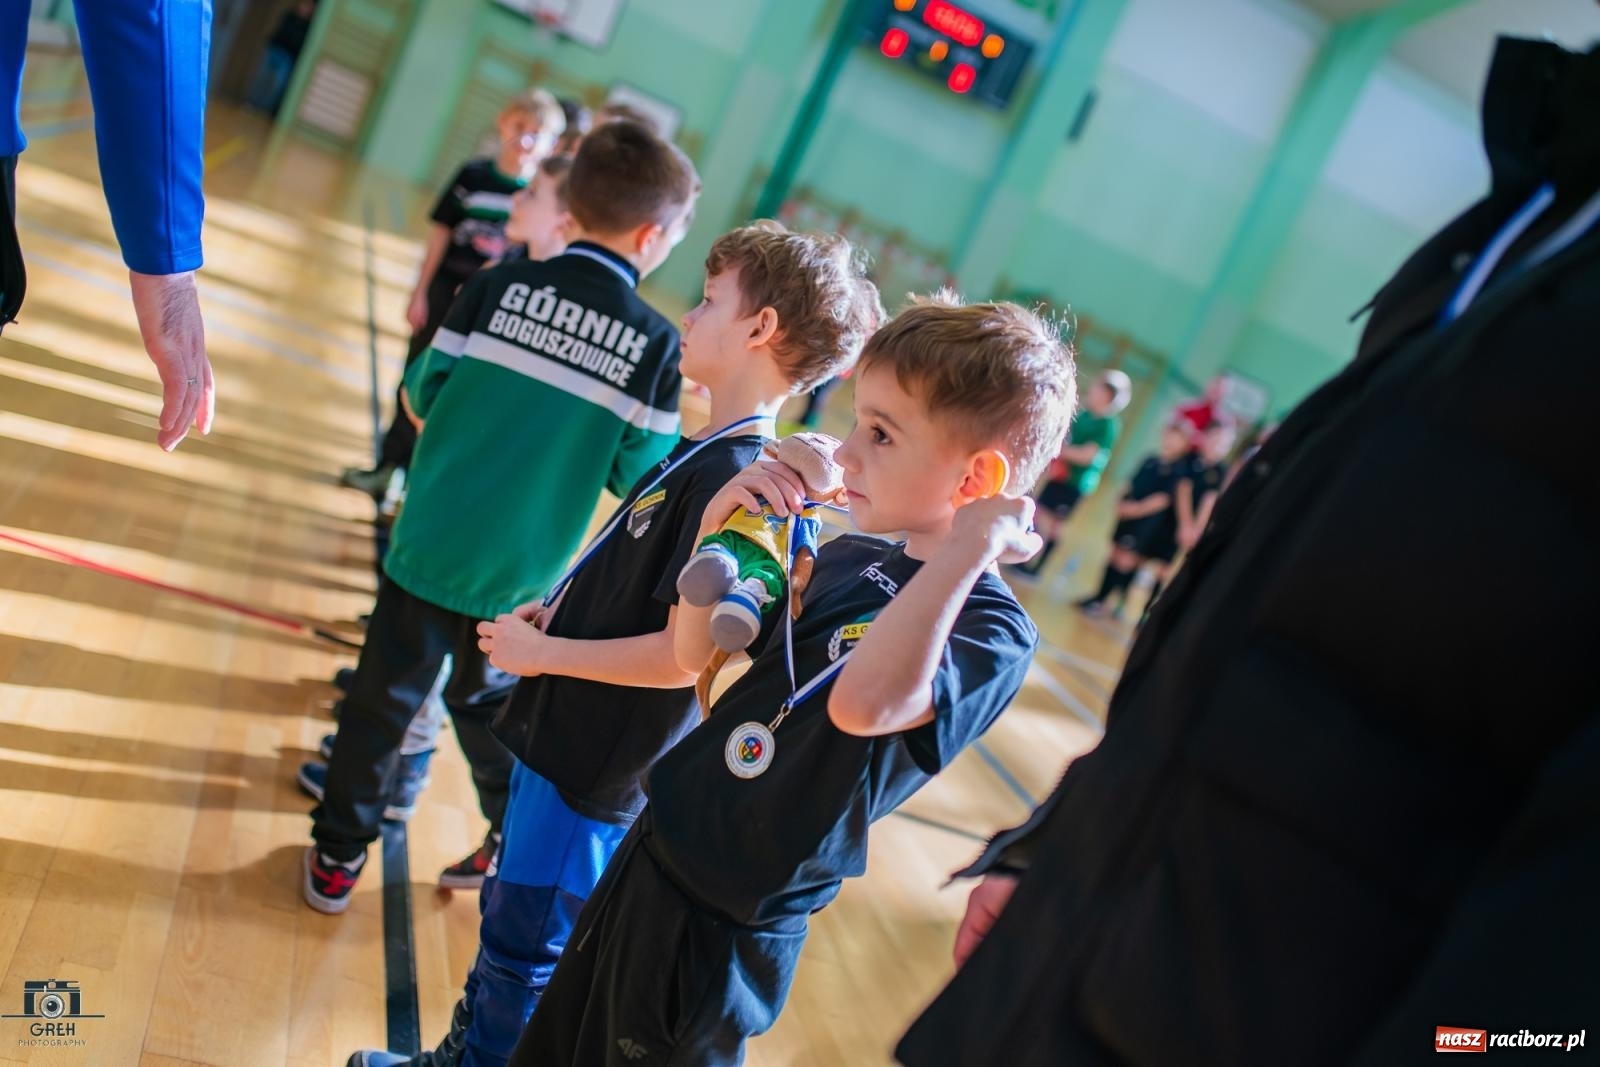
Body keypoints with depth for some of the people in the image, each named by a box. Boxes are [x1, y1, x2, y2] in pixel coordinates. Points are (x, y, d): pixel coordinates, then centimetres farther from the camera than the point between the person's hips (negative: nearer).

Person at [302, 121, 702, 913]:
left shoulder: (499, 287, -9)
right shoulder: (658, 344, -10)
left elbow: (421, 400, -3)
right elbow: (637, 476, -6)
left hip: (431, 545, 0)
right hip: (522, 574, 1)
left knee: (384, 697, 16)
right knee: (488, 703, 24)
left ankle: (337, 853, 30)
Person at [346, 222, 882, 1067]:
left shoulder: (733, 480, -26)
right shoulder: (704, 450, 4)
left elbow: (685, 655, -28)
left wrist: (545, 651, -18)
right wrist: (555, 612, 4)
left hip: (598, 772, -9)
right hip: (563, 735, 9)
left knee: (524, 948, 12)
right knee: (505, 914, 27)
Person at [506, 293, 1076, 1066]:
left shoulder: (990, 625, -21)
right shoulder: (847, 557, 0)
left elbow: (863, 703, -43)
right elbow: (695, 653, 7)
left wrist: (968, 545, -34)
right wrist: (722, 523, -8)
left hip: (724, 922, -7)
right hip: (656, 851, 7)